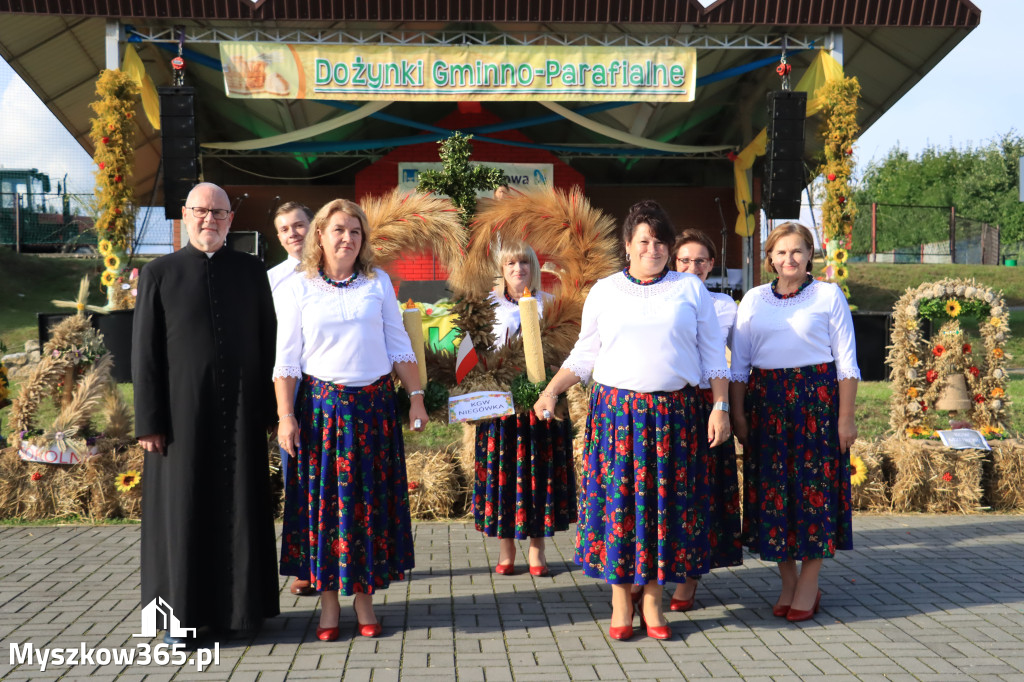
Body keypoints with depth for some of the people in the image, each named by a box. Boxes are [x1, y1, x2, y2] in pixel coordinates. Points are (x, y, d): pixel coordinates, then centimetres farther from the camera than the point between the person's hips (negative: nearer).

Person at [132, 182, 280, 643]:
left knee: (241, 508, 7)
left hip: (240, 414, 2)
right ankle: (181, 612, 15)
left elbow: (268, 343, 8)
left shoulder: (251, 272, 7)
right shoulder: (159, 274, 2)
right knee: (182, 510, 4)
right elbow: (145, 353, -1)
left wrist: (269, 409, 3)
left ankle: (240, 605, 20)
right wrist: (148, 421, -6)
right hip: (183, 412, -2)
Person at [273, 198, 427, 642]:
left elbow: (399, 344, 8)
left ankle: (364, 597, 15)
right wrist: (285, 416, -7)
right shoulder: (297, 289, 2)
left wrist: (416, 397, 3)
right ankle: (328, 602, 12)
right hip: (321, 406, -1)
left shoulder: (378, 283, 7)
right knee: (322, 500, 1)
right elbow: (286, 359, 0)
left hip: (373, 405, 2)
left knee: (369, 500, 4)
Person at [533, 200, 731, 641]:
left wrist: (720, 407, 0)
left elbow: (713, 355, 8)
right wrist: (551, 391, 2)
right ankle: (620, 604, 11)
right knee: (617, 500, -1)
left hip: (674, 414, 0)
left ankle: (652, 601, 14)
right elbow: (584, 354, 13)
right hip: (616, 411, 0)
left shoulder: (690, 289, 9)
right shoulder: (604, 292, 11)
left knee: (664, 501, 2)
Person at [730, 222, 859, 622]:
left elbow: (847, 363, 0)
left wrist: (846, 417, -6)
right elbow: (739, 364, 11)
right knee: (771, 488, 3)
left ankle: (809, 586, 9)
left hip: (817, 400, -3)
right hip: (766, 403, 3)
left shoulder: (829, 296, 3)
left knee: (815, 486, -2)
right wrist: (737, 414, 3)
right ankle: (787, 583, 15)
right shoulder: (753, 300, 10)